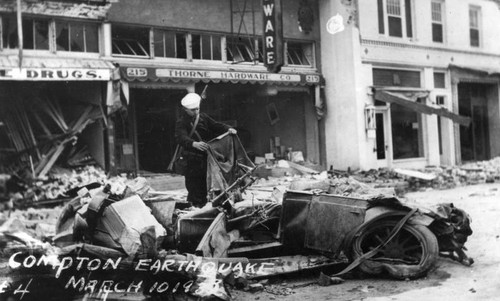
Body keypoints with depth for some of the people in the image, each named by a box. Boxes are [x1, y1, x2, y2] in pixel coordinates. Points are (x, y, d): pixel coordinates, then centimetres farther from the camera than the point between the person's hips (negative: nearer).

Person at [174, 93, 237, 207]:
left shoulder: (203, 117, 10)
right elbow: (181, 138, -25)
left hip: (206, 155, 5)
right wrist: (194, 144, -44)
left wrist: (228, 129, -12)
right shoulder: (181, 122, -8)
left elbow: (215, 125, 8)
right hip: (193, 160, -5)